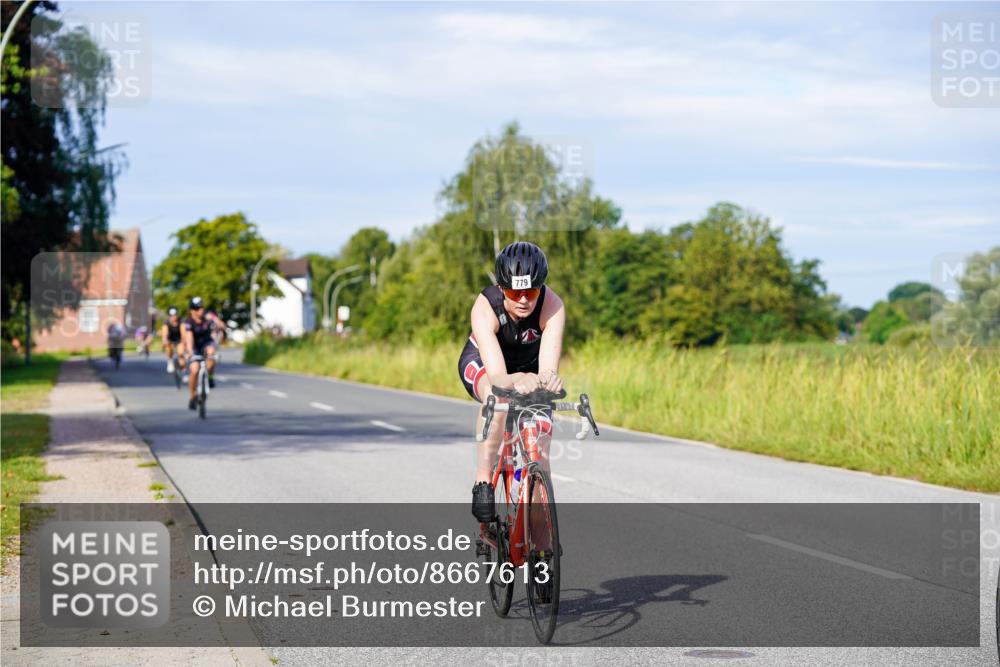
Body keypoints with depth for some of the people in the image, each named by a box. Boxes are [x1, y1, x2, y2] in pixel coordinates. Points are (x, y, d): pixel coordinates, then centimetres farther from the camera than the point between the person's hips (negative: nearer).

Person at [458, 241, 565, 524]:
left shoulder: (552, 306, -34)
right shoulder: (485, 307, -38)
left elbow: (548, 366, -46)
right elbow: (497, 377, -47)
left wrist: (549, 379, -70)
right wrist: (517, 381, -70)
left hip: (529, 366, 2)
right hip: (482, 362, -2)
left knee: (540, 455, -10)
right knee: (496, 398, -38)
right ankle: (483, 482, -27)